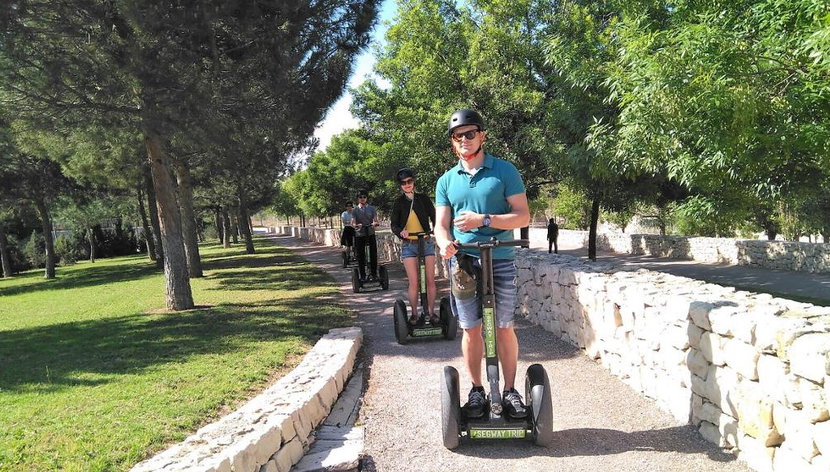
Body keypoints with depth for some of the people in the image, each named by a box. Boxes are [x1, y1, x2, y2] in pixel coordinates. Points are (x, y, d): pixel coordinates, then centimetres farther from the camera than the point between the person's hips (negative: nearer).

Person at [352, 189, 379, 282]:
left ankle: (373, 274, 7)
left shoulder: (372, 208, 9)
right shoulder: (355, 210, 7)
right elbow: (353, 223, -5)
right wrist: (357, 225, -29)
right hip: (359, 235, 0)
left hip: (370, 234, 0)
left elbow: (375, 220, -1)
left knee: (373, 255, -2)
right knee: (360, 256, 1)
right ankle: (362, 276, 8)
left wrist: (375, 223, -26)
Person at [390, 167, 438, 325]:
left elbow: (434, 216, 1)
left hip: (427, 243, 1)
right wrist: (401, 231, -19)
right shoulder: (399, 202, 5)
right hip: (409, 245, 0)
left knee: (430, 280, 0)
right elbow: (393, 224, 3)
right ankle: (414, 314, 8)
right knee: (413, 282, -4)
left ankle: (431, 312, 11)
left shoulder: (423, 198, 4)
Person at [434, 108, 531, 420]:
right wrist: (445, 242, -16)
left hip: (500, 261, -2)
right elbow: (441, 224, 8)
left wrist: (483, 220, -18)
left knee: (504, 329, 4)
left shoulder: (504, 171, 1)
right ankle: (477, 391, 20)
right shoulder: (446, 181, 10)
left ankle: (510, 391, 18)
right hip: (463, 262, 2)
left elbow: (523, 217, -5)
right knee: (471, 330, 7)